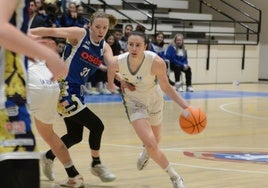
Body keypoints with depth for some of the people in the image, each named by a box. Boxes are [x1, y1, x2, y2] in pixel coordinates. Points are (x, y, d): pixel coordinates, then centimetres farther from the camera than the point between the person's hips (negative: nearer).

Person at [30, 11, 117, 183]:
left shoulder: (105, 47, 5)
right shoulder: (80, 34, -11)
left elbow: (112, 63, -14)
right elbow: (51, 32, -17)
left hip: (77, 92, 8)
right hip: (65, 89, -8)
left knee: (75, 136, 14)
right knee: (96, 125, -8)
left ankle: (47, 158, 34)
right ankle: (96, 164, 11)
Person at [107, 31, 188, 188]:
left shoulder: (157, 62, -34)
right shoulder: (118, 62, -28)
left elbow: (166, 87, -20)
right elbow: (112, 70, 1)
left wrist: (185, 106, -30)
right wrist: (121, 80, -11)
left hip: (154, 101, 1)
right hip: (135, 103, -1)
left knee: (155, 142, 24)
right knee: (151, 145, -18)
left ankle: (145, 154, 63)